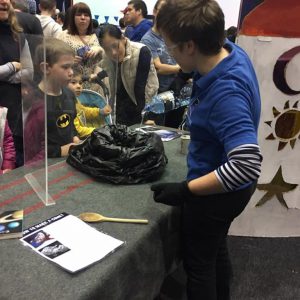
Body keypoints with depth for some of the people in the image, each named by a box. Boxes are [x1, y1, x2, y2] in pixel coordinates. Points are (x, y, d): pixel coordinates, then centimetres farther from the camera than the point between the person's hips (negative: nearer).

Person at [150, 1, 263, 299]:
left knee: (198, 262, 15)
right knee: (215, 248, 30)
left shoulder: (226, 94, -37)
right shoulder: (232, 51, -9)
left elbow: (247, 164, -43)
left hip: (217, 192, -9)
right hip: (226, 186, 9)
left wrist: (185, 190, -37)